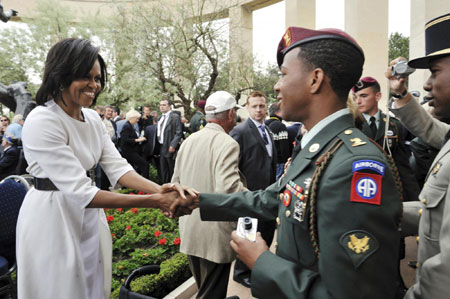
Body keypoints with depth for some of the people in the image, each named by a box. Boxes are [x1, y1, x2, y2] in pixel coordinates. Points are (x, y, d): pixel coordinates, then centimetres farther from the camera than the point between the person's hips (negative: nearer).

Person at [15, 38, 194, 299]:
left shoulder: (92, 118, 1)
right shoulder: (41, 122, -23)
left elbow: (116, 166, -6)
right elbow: (80, 191, -29)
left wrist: (159, 189, -24)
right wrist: (152, 201, -32)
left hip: (89, 214, 7)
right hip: (52, 216, -7)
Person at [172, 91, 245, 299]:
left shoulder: (189, 140, 4)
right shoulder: (227, 143, -17)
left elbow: (176, 182, 11)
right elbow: (229, 188, -29)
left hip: (189, 230, 7)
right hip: (215, 235, -7)